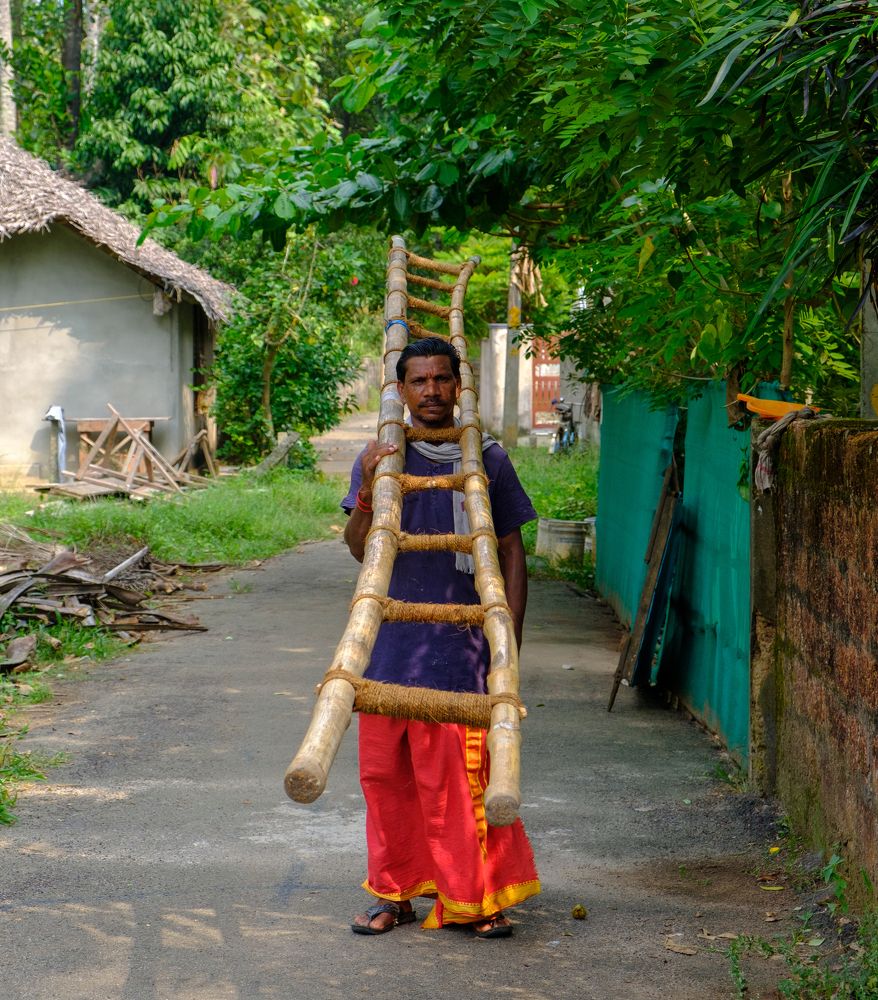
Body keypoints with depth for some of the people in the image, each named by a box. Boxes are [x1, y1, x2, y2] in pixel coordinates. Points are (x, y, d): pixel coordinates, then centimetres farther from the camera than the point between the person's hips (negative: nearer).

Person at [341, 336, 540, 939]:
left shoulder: (488, 459, 4)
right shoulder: (381, 458, 6)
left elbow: (512, 554, 7)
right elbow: (359, 549, -2)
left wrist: (510, 639, 1)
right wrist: (368, 492, -21)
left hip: (465, 643, -2)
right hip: (392, 642, 2)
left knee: (467, 774, -4)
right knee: (387, 772, 7)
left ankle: (479, 897, 7)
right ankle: (395, 893, 19)